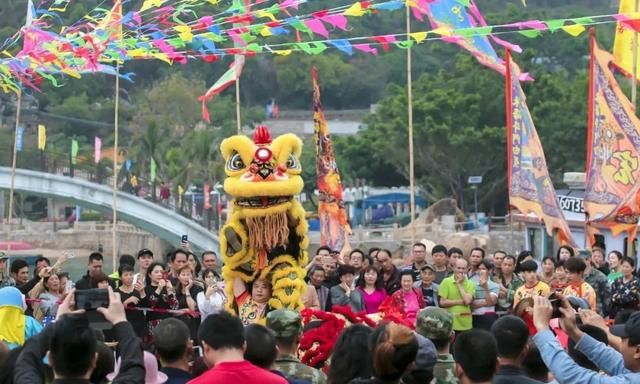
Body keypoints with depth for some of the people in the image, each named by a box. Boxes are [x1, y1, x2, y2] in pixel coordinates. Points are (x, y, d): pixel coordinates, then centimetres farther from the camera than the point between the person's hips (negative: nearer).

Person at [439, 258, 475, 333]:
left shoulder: (470, 284, 5)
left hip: (466, 324, 2)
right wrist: (461, 302, -8)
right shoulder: (446, 282, 0)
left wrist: (459, 284, -6)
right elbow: (442, 302, -7)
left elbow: (467, 300, -11)